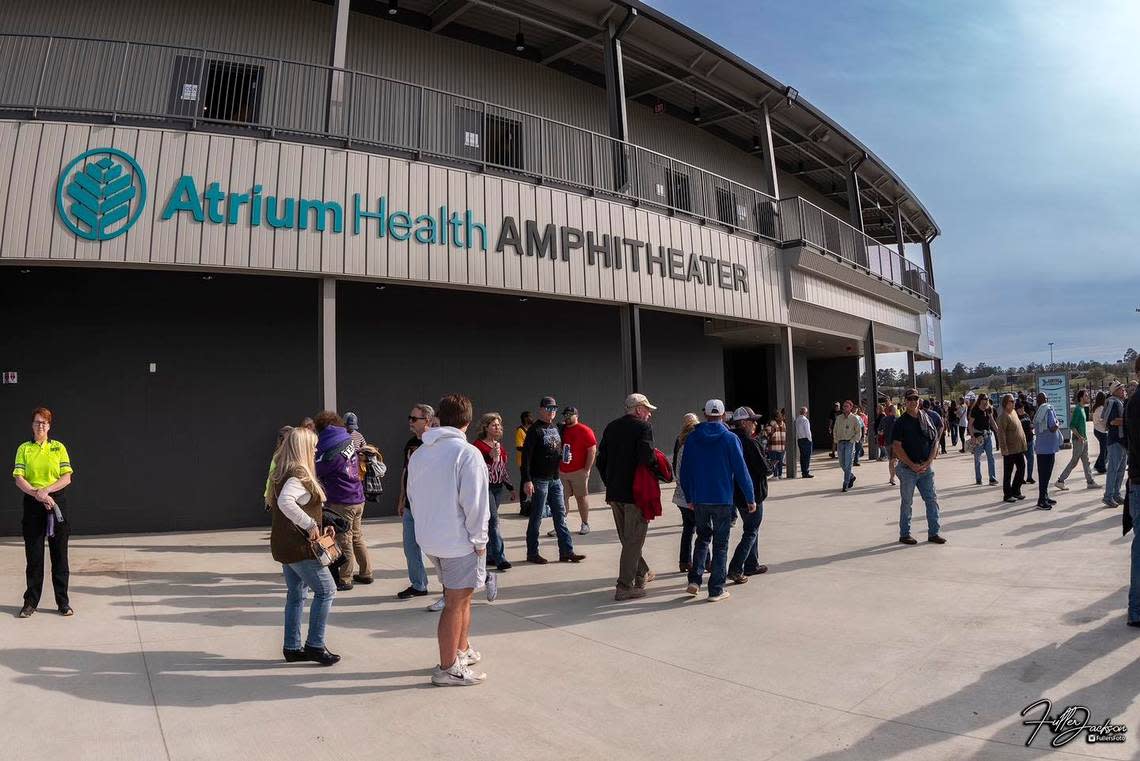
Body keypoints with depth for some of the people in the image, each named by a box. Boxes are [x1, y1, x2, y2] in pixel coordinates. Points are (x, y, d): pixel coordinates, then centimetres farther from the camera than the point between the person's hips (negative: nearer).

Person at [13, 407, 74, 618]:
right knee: (33, 555, 4)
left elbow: (67, 478, -1)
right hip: (32, 504, 0)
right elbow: (18, 478, -3)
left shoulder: (59, 447, 6)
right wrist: (37, 494, -18)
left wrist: (46, 490, -15)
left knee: (59, 554, 3)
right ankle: (31, 602, 16)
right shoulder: (24, 448, 6)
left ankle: (63, 602, 9)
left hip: (57, 502, 0)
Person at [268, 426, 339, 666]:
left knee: (296, 594, 16)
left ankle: (292, 647, 22)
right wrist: (311, 524, -29)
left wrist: (319, 528, 17)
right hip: (299, 546, -10)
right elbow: (285, 502, -37)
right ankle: (315, 645, 4)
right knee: (325, 590, -1)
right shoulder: (299, 474, -19)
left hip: (284, 545, 10)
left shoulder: (284, 473, 12)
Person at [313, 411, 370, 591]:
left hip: (341, 503, -8)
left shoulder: (330, 454, -21)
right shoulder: (349, 441, 3)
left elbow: (313, 471, -14)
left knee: (344, 541, 3)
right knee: (357, 537, 19)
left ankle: (345, 580, 13)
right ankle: (365, 573, 28)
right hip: (357, 498, 8)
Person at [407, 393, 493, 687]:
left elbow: (413, 495, 14)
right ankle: (448, 669, 14)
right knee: (456, 602, 4)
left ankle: (462, 650, 36)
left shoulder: (418, 453, 7)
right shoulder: (467, 453, -17)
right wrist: (479, 539, -9)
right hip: (459, 540, -8)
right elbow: (475, 502, -19)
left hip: (430, 538, 8)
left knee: (461, 596, 23)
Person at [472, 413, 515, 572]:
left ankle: (489, 556, 18)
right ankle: (500, 559, -9)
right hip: (485, 487, -7)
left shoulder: (499, 444, 14)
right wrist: (491, 456, -27)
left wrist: (510, 487, 20)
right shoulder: (478, 445, -9)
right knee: (494, 521, -10)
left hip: (498, 487, 7)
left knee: (489, 522, 12)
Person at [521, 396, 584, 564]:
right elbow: (526, 456, -15)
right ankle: (532, 553, 12)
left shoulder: (555, 428, 14)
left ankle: (566, 552, 13)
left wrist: (564, 457, 2)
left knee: (560, 515, 8)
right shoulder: (535, 429, -10)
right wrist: (527, 480, -22)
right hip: (539, 479, -7)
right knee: (536, 517, 1)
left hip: (555, 479, 7)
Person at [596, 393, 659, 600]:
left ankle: (642, 573, 36)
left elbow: (601, 460, 11)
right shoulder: (643, 427, -10)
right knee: (633, 540, 1)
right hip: (636, 492, -7)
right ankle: (624, 587, 3)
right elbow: (647, 458, -23)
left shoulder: (611, 427, 11)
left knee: (626, 539, 19)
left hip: (614, 492, 7)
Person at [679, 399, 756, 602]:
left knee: (702, 537, 20)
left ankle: (694, 579, 9)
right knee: (720, 543, 7)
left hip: (699, 499, 3)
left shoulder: (692, 439, 1)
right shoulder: (730, 438, -8)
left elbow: (684, 471, 5)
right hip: (723, 499, -3)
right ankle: (716, 589, 9)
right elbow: (741, 470, -7)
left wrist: (689, 497, 16)